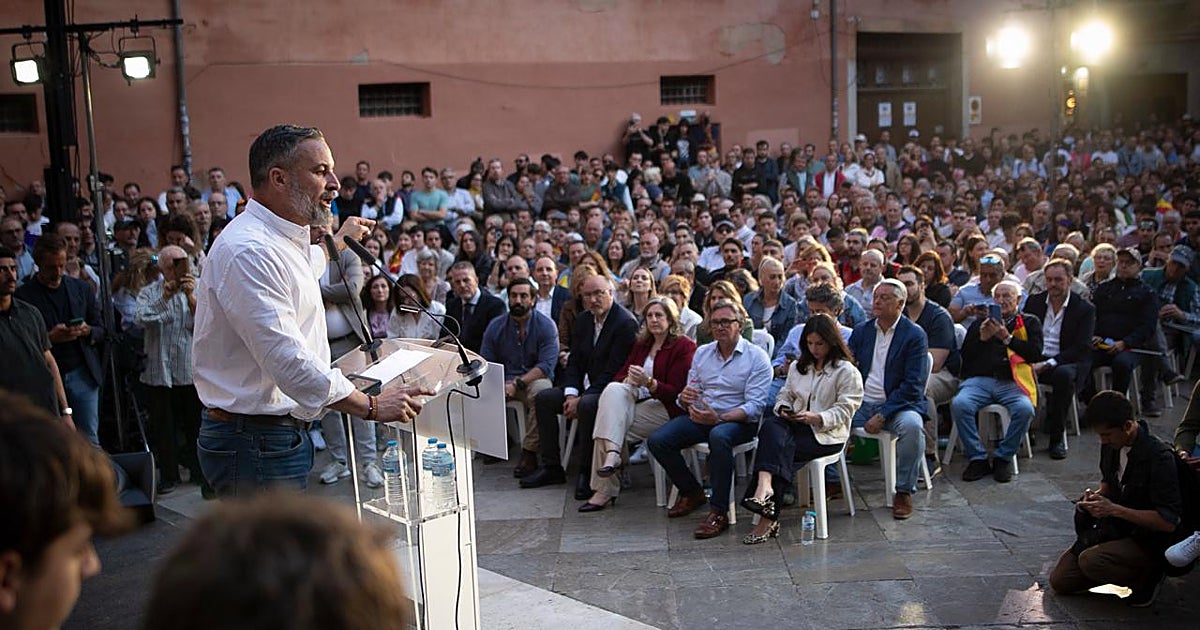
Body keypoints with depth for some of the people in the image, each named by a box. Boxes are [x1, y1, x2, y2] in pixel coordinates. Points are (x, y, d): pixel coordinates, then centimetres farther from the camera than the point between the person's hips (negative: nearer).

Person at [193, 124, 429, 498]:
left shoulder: (287, 240, 14)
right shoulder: (248, 251, -21)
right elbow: (287, 359, -27)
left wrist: (339, 240, 55)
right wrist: (371, 406, -22)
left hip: (284, 433, 10)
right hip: (257, 442, -10)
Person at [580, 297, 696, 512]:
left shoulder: (684, 346, 0)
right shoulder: (641, 344, 22)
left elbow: (675, 392, -8)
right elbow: (621, 374, 15)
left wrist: (649, 382, -24)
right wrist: (628, 381, -10)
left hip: (664, 409, -6)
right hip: (638, 403, 6)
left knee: (609, 424, -25)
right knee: (613, 389, -27)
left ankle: (605, 491, -26)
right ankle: (612, 454, -40)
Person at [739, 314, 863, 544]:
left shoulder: (847, 371, 1)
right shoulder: (798, 366, 22)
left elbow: (845, 410, -6)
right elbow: (785, 395, 22)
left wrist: (817, 418, -20)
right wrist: (783, 408, -3)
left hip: (826, 434, -5)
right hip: (795, 426, 5)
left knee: (777, 451, -29)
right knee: (771, 425, -32)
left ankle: (767, 519, -30)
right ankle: (765, 487, -54)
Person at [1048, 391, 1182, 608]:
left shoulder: (1159, 458, -24)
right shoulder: (1111, 445, -1)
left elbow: (1168, 522, -25)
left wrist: (1114, 509, -28)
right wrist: (1097, 494, -4)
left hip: (1147, 539, -7)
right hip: (1113, 529, 7)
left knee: (1090, 561, -33)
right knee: (1059, 580, -1)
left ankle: (1148, 574, -5)